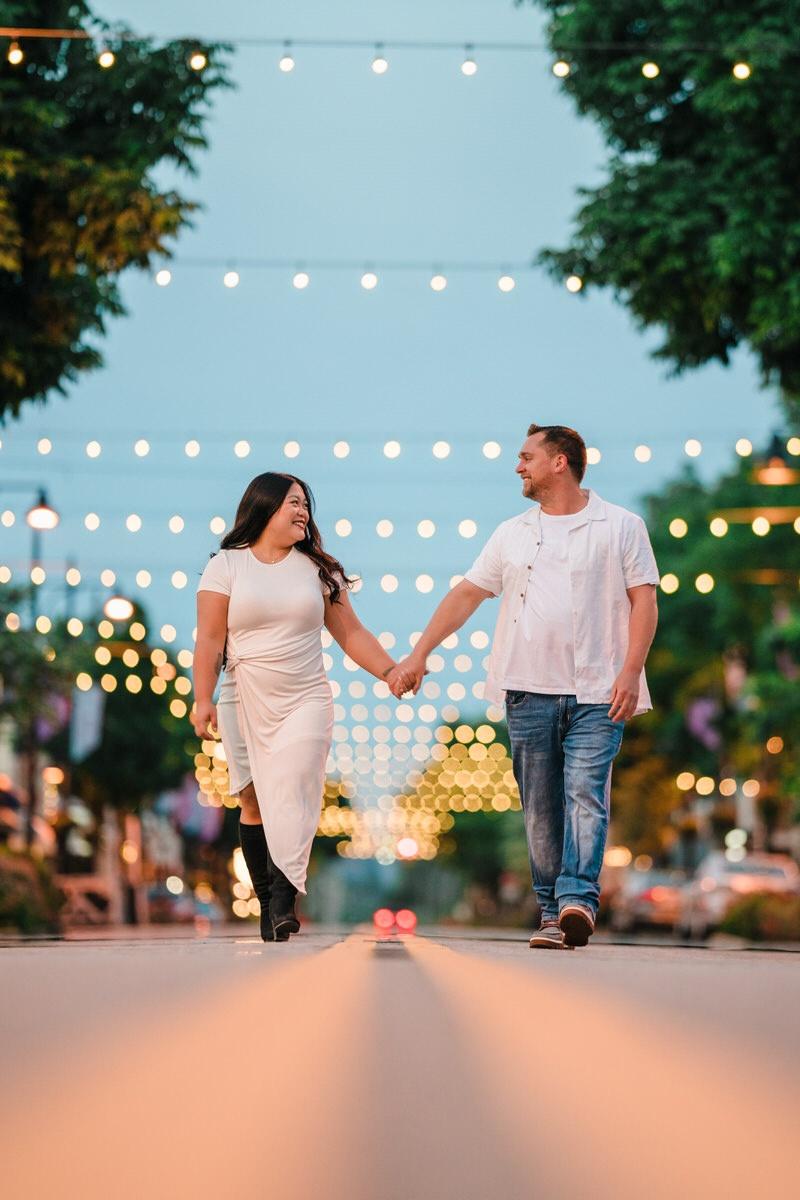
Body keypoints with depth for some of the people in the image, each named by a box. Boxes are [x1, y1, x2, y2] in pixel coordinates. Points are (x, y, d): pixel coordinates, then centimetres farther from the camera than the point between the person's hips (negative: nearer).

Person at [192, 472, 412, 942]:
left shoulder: (317, 568, 11)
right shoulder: (226, 566, 3)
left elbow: (351, 633, 12)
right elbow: (210, 638, -3)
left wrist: (394, 673, 3)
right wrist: (203, 699, -12)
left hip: (305, 701, 1)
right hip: (245, 704, -1)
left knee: (291, 792, -16)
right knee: (253, 802, -2)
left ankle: (284, 894, -23)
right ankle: (268, 903, 6)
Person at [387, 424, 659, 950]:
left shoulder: (621, 526, 5)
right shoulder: (512, 534, 15)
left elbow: (644, 601, 1)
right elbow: (466, 594, 17)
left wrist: (630, 673, -10)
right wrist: (419, 654, 11)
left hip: (597, 693, -4)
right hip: (530, 690, 4)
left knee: (586, 794, -16)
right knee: (540, 807, 2)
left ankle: (578, 900, -25)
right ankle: (552, 912, 7)